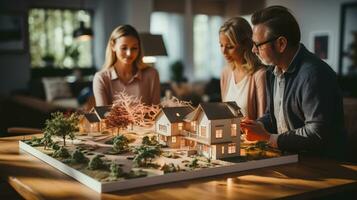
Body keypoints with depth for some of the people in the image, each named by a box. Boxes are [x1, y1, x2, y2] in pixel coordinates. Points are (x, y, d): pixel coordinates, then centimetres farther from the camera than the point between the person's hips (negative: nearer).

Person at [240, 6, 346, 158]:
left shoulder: (314, 75, -19)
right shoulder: (273, 71, 10)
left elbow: (317, 133, -23)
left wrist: (269, 138, -16)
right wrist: (256, 126, -1)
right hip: (286, 157, 8)